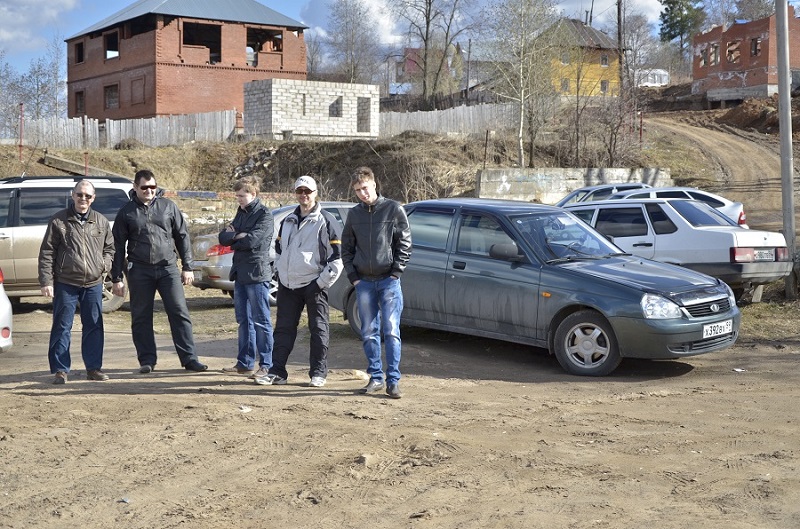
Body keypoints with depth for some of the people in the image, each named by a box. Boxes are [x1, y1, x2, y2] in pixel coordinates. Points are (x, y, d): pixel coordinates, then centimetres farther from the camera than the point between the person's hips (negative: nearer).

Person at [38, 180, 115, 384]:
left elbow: (109, 248, 21)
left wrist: (105, 264, 0)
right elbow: (47, 253, -2)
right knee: (62, 327, 0)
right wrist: (46, 281, -8)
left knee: (94, 327, 8)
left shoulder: (101, 222, 10)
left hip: (93, 284, 3)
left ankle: (94, 367, 18)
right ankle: (60, 370, 7)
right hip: (65, 283, -3)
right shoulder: (58, 221, -1)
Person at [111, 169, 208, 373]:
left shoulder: (168, 206, 7)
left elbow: (182, 236, 10)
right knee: (141, 318, 4)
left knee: (180, 313, -3)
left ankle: (189, 358, 0)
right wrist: (116, 278, 4)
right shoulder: (126, 212, 6)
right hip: (139, 270, 0)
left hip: (168, 267, 0)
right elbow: (118, 246, 7)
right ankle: (147, 360, 14)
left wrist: (187, 267, 5)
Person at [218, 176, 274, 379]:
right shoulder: (241, 213, 17)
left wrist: (233, 238, -3)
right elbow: (223, 238, 8)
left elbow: (251, 241, -20)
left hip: (257, 273, -8)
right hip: (240, 273, 8)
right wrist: (238, 236, -11)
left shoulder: (264, 215, -8)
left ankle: (267, 365, -1)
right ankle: (245, 362, 19)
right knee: (243, 319, 12)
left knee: (261, 320, -5)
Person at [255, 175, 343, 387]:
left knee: (318, 328, 1)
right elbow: (279, 250, 27)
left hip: (314, 285, -6)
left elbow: (337, 257, -6)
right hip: (288, 285, 6)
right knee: (283, 328, 6)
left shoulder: (327, 221, -3)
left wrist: (323, 281, -10)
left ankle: (318, 373, 8)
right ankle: (277, 372, 12)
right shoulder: (288, 221, 17)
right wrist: (282, 274, 13)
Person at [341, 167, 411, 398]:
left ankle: (393, 381, -3)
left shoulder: (393, 209, -1)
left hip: (389, 281, -4)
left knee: (391, 331, -7)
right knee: (369, 333, 6)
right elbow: (346, 247, 15)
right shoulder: (354, 214, 9)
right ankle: (376, 377, 15)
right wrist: (353, 276, 5)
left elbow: (405, 243, -1)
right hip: (364, 282, 4)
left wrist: (396, 272, -8)